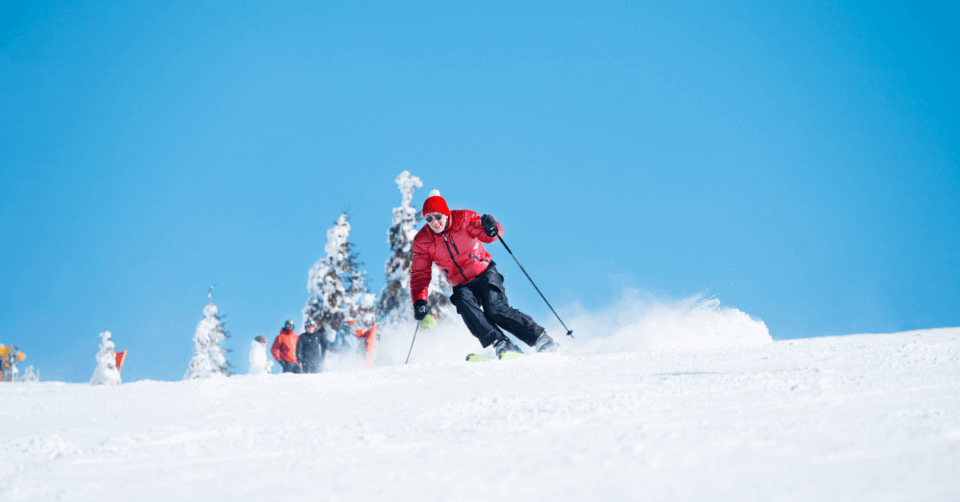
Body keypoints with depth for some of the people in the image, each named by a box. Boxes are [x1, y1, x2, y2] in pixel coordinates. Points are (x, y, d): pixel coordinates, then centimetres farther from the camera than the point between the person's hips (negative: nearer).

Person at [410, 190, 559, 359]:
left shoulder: (462, 219, -12)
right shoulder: (422, 241, -6)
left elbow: (487, 236, -23)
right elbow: (420, 274, -5)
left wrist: (491, 230, -47)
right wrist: (419, 301, -20)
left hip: (485, 274, -2)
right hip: (462, 286, 2)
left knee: (495, 309, -25)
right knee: (464, 303, -31)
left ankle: (541, 339, -15)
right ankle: (501, 344, -35)